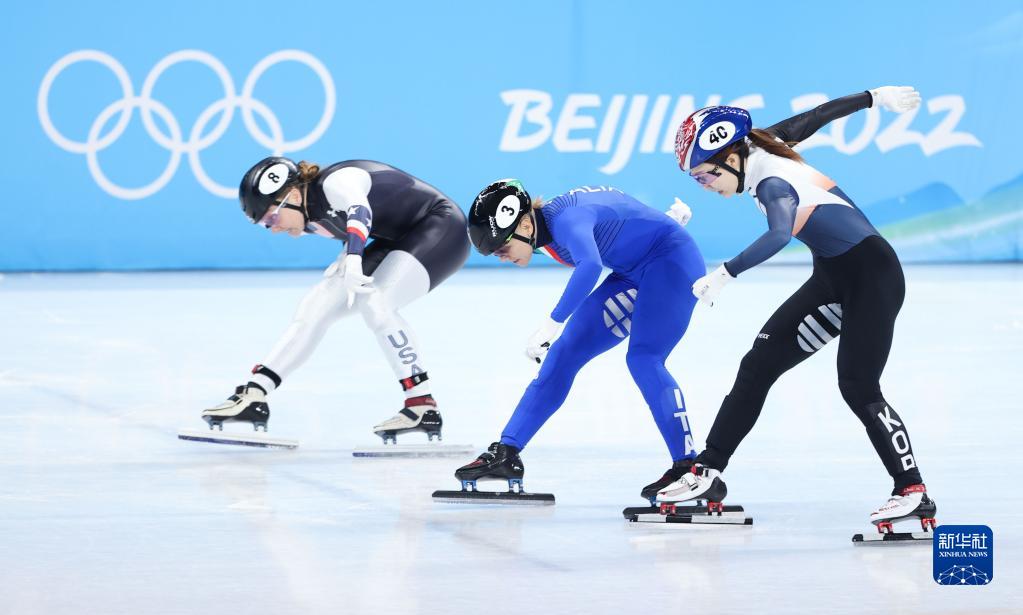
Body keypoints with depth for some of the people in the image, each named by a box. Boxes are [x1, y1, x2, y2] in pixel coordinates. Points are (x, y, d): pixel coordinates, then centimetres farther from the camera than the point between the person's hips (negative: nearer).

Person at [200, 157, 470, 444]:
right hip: (398, 239, 9)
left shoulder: (335, 182, -26)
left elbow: (359, 210, -46)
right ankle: (253, 397, 3)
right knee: (317, 306, 1)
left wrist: (354, 260, -63)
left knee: (373, 302, -28)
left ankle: (423, 407, -23)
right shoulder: (311, 220, 0)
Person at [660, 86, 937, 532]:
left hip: (872, 277, -10)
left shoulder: (772, 182, -25)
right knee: (759, 365, 3)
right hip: (834, 281, 10)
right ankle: (709, 473, 5)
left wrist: (725, 274, -53)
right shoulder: (763, 144, -1)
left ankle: (913, 492, -8)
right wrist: (876, 97, 25)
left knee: (858, 387, -16)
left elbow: (779, 234, -45)